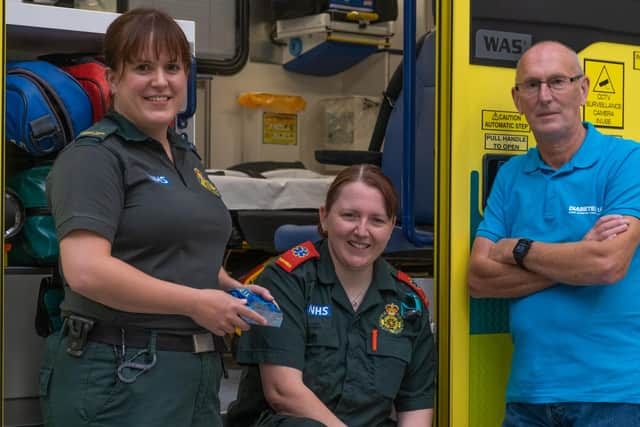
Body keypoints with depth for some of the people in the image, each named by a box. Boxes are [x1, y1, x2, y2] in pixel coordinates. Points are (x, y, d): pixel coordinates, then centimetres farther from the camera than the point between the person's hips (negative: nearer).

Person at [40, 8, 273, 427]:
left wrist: (233, 290, 9)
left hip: (198, 372, 8)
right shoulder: (94, 156, -10)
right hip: (118, 378, -8)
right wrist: (196, 303, -17)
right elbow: (85, 270, -22)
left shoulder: (187, 158, 16)